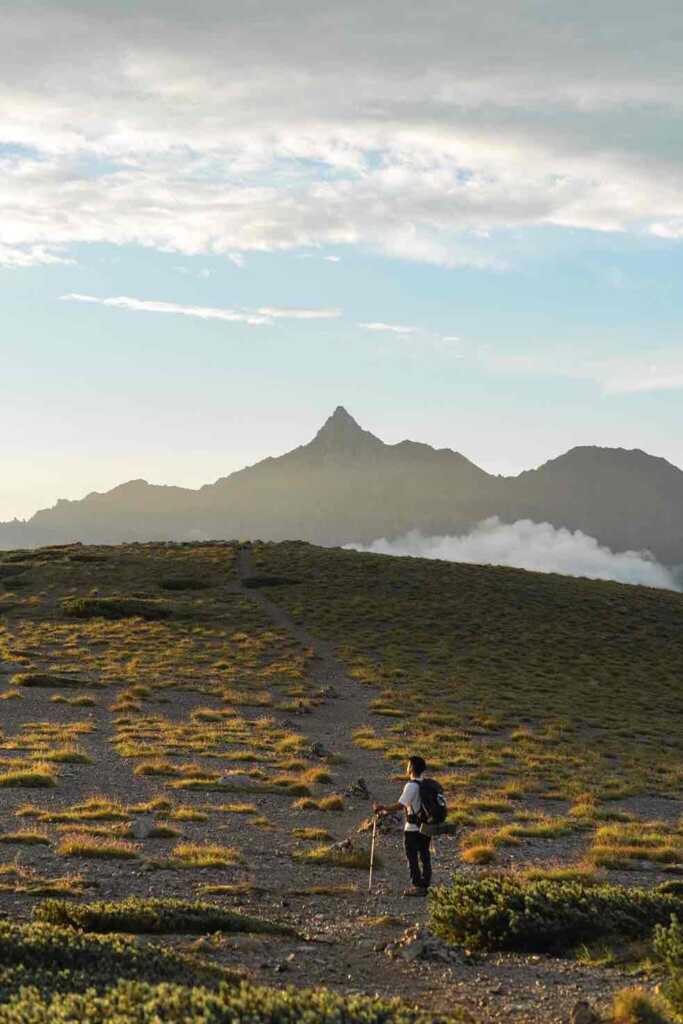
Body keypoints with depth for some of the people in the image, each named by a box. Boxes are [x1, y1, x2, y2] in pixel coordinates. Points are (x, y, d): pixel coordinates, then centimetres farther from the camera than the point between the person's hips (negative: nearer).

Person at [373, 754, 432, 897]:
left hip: (413, 828, -7)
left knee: (412, 857, 2)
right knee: (424, 855, 13)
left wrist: (382, 808, -10)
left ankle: (417, 886, 2)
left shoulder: (411, 786, -18)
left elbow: (400, 806, -22)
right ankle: (425, 884, 17)